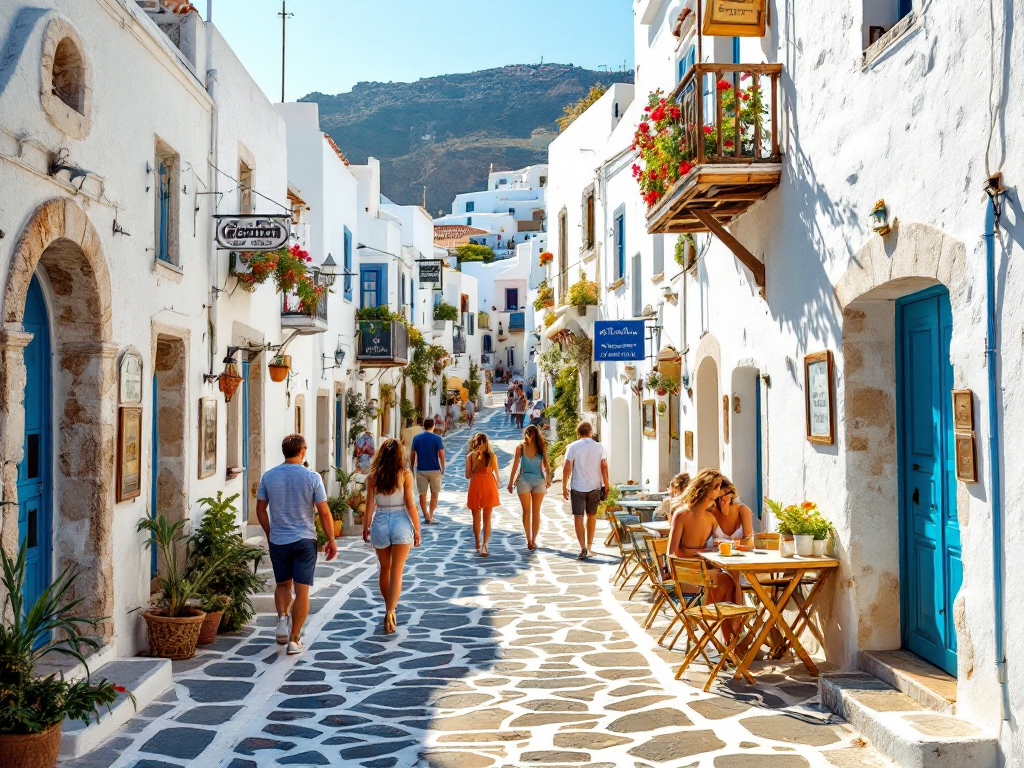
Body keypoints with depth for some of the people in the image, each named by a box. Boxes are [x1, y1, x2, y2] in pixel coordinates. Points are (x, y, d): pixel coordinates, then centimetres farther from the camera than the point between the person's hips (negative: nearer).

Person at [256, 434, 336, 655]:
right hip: (305, 541, -2)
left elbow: (260, 509, 4)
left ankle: (282, 618, -3)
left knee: (283, 585, 21)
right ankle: (294, 639, 4)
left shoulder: (269, 476, -1)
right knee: (302, 591, 4)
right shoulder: (312, 477, -9)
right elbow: (324, 513, -9)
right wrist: (331, 541, 1)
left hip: (278, 541, 2)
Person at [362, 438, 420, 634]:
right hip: (401, 523, -2)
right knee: (397, 572, 2)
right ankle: (390, 612, -12)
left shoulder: (373, 476, -2)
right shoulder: (405, 475, -7)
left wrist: (365, 527, 12)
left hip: (380, 523, 2)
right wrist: (417, 529, 1)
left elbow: (370, 505, -1)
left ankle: (389, 607, 35)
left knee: (385, 569, 20)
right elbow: (410, 505, -8)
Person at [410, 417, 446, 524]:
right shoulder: (437, 438, -6)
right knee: (434, 494, 10)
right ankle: (430, 516, 7)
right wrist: (442, 468, 4)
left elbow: (412, 454, 3)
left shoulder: (416, 438, 1)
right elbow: (441, 454, -7)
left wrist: (412, 467, 14)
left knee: (422, 493, 8)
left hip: (421, 470, 1)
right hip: (434, 470, -1)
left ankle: (426, 515, 6)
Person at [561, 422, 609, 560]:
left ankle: (583, 547, -12)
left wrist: (564, 486, -3)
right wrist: (606, 485, 8)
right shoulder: (599, 447, 1)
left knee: (578, 517, 0)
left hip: (577, 488, -3)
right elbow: (604, 467, 0)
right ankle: (589, 545, 28)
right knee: (591, 516, 18)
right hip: (595, 487, 3)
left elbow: (567, 468, -9)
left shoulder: (573, 447, -5)